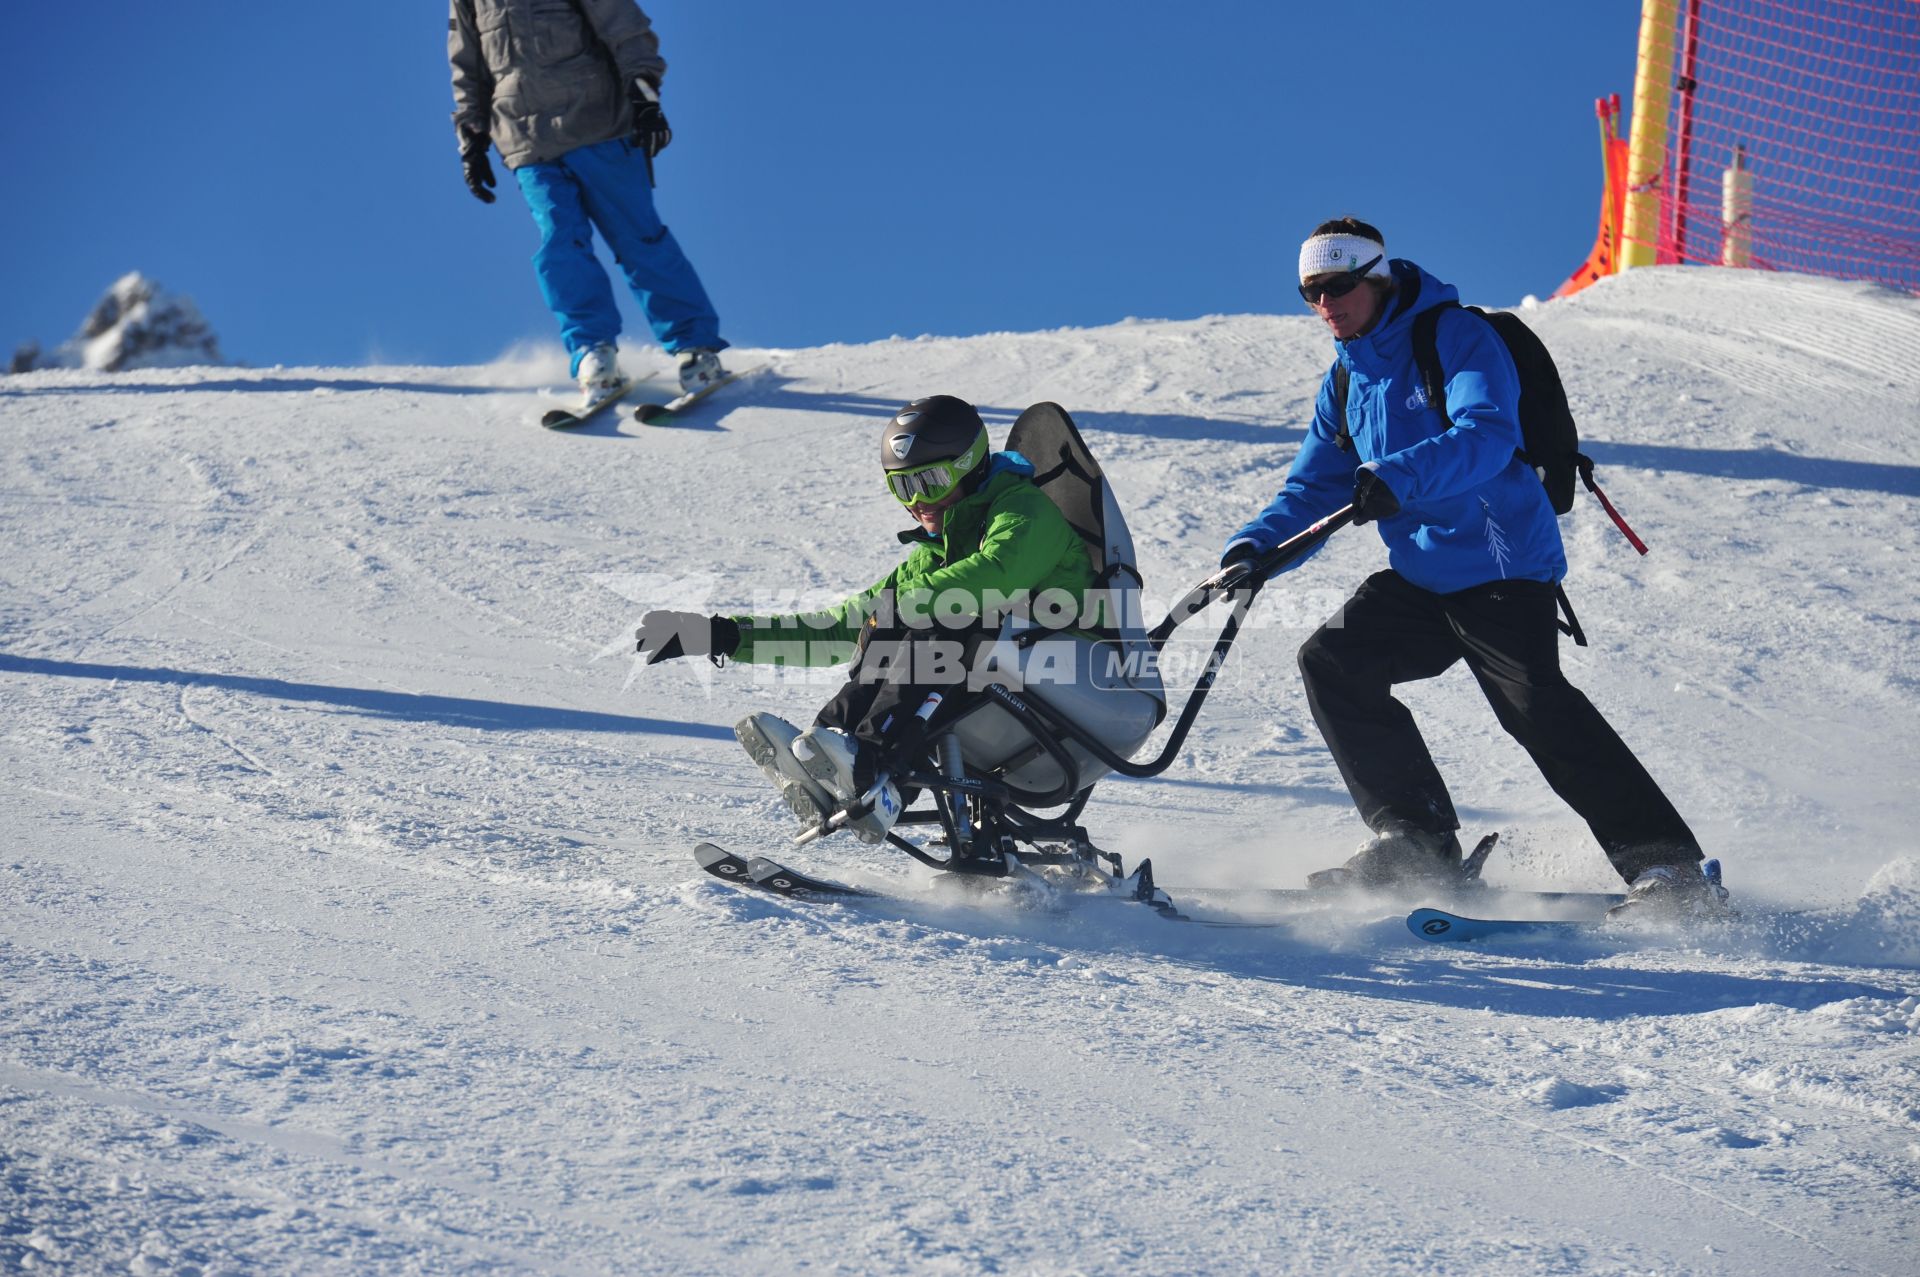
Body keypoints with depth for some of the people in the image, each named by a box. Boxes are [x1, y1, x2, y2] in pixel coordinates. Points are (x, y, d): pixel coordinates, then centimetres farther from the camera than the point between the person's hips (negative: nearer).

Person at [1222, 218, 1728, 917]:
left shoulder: (1456, 336, -9)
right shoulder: (1346, 381, 15)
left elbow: (1487, 435, -26)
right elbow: (1312, 491, 17)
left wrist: (1398, 478, -41)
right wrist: (1254, 547, -3)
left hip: (1501, 564, -8)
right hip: (1421, 578, 8)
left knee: (1535, 704, -21)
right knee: (1331, 661, -3)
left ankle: (1668, 865, -19)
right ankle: (1415, 842, 2)